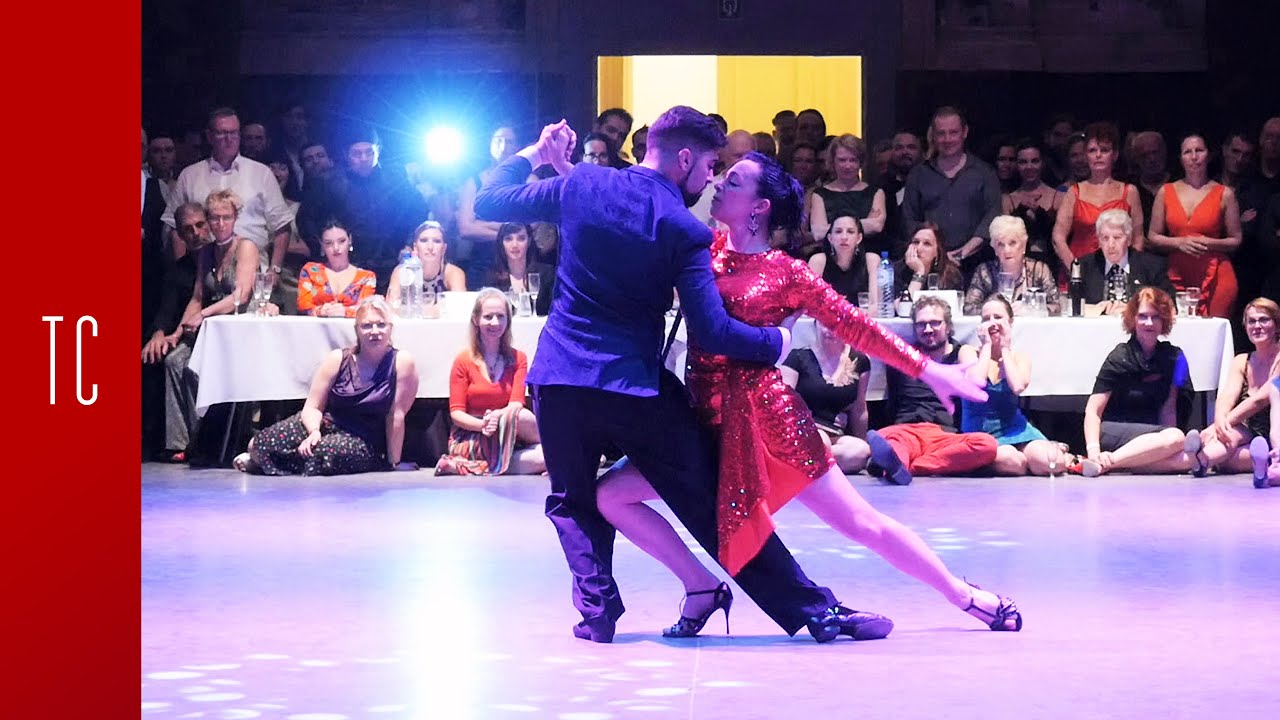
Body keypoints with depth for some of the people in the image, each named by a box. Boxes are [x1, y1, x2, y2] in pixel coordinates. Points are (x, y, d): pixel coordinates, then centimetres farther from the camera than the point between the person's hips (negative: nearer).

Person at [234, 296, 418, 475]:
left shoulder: (401, 362, -13)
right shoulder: (338, 360, -5)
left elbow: (396, 416, -12)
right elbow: (313, 406, -3)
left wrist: (394, 465, -9)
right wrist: (314, 431, -24)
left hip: (366, 444, -3)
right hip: (328, 424, 3)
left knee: (327, 451, -34)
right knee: (269, 440, -20)